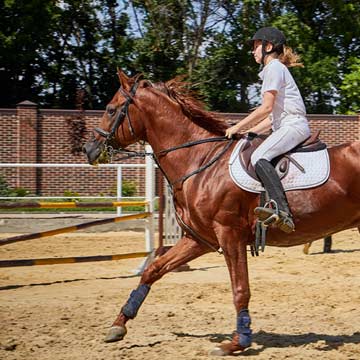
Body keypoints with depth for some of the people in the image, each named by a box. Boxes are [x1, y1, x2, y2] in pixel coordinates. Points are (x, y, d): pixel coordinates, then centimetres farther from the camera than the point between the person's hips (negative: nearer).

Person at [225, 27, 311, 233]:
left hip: (293, 125, -11)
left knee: (259, 157, -31)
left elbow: (266, 108, -14)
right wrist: (250, 131, 17)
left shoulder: (275, 68, -5)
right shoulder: (275, 70, 26)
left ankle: (282, 211, -46)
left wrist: (238, 127, -9)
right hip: (284, 127, 11)